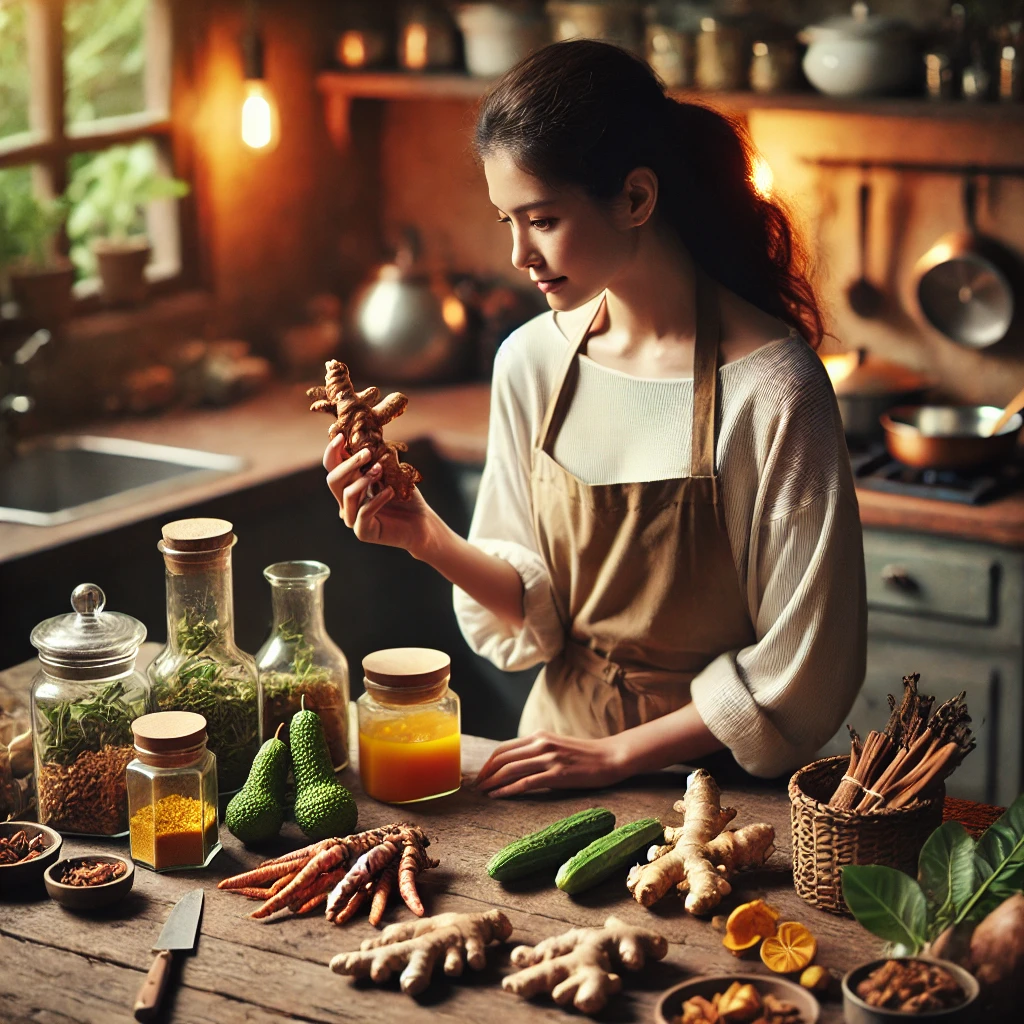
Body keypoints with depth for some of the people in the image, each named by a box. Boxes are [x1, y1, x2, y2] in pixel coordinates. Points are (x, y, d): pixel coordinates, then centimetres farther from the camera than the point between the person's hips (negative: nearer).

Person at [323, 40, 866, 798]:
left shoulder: (771, 388, -17)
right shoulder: (530, 361, -1)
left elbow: (802, 669, -12)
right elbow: (534, 612, 5)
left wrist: (617, 754, -10)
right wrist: (431, 540, -13)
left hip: (707, 770, -4)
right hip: (561, 743, 4)